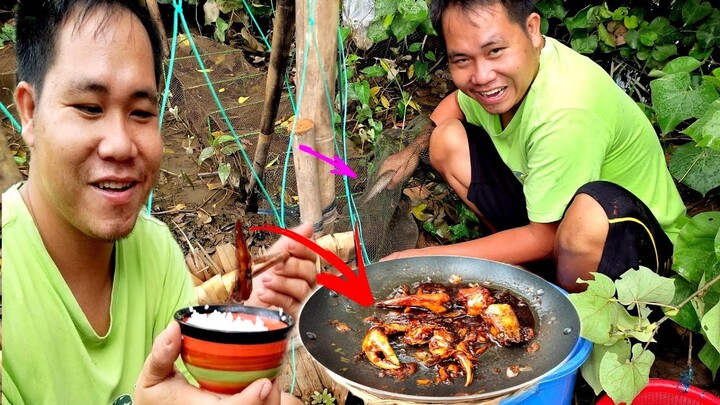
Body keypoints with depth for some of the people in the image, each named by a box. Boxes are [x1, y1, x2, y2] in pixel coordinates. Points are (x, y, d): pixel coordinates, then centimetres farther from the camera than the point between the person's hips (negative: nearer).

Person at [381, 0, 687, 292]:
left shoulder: (564, 113, -34)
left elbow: (545, 239, -26)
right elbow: (458, 102, 16)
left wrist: (425, 257, -23)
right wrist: (413, 151, -2)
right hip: (543, 211, 7)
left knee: (589, 213, -41)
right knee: (446, 139, -1)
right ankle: (532, 272, 1)